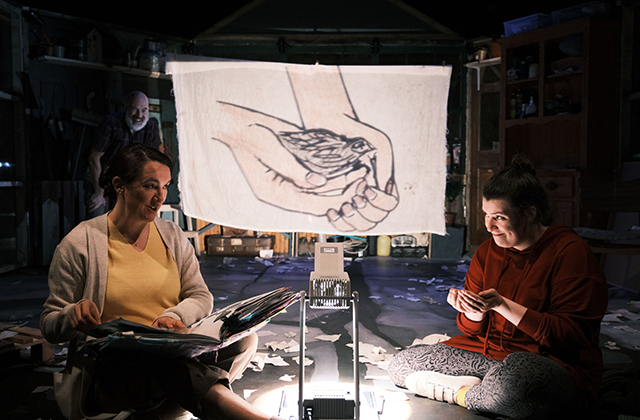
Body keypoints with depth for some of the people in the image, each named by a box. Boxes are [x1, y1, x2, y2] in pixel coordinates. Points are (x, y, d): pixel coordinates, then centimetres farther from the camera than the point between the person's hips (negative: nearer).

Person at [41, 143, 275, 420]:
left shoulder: (172, 236, 11)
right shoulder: (79, 244, 0)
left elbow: (200, 296, 11)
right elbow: (49, 324, 4)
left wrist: (174, 315, -12)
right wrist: (74, 315, -21)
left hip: (176, 352, 5)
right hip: (113, 364, -4)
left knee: (244, 339, -24)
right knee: (170, 365, -40)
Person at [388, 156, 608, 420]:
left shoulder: (570, 252, -9)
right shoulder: (487, 252, 8)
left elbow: (571, 335, -16)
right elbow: (473, 330, 10)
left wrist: (502, 305, -24)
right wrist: (474, 312, -15)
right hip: (485, 353, 6)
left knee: (513, 372, -42)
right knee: (401, 364, -4)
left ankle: (465, 394, -11)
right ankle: (485, 389, -13)